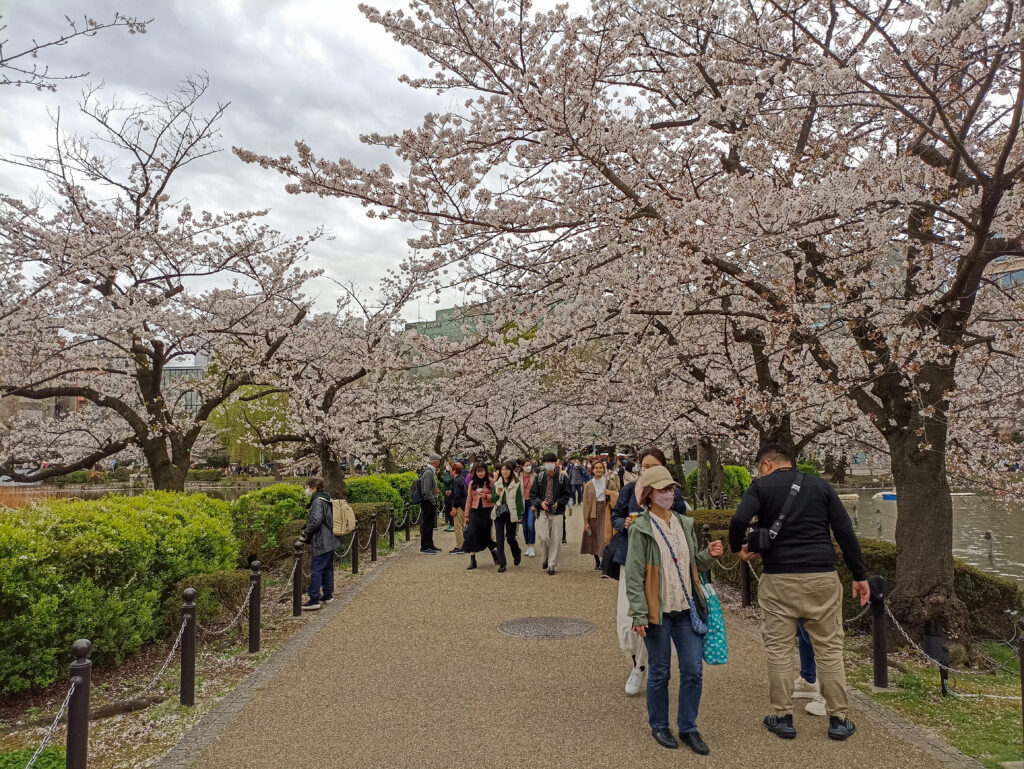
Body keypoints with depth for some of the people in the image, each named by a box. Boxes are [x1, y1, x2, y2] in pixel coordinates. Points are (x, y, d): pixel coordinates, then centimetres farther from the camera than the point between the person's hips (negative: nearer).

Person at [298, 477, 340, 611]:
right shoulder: (327, 500, 14)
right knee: (327, 569, 17)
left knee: (316, 570, -5)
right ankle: (328, 595, 26)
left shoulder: (317, 501, -16)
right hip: (330, 541, 10)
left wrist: (304, 534, -12)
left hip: (320, 543, -10)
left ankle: (314, 600, -4)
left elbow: (315, 521, -25)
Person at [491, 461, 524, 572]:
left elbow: (519, 500, -3)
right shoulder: (497, 483, 8)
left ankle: (517, 553, 35)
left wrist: (519, 516, -7)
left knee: (510, 538, 4)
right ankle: (502, 564, 7)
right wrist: (497, 494, -10)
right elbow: (492, 499, 12)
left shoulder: (516, 484, -3)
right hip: (499, 513, 3)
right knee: (499, 539, 0)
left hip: (511, 514, -3)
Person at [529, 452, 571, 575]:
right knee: (543, 537, -9)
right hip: (543, 512, 1)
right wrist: (540, 502, -10)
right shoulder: (540, 477, 5)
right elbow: (533, 494, 8)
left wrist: (558, 503, -13)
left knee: (556, 539, 1)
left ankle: (551, 565, 14)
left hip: (557, 512, 0)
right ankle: (546, 558, 20)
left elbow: (566, 495, 4)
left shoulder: (562, 477, 1)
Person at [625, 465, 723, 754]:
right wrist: (639, 615, -18)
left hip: (687, 610, 5)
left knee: (693, 670, 6)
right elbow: (634, 575, -12)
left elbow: (694, 564, 16)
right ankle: (659, 726, 27)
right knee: (660, 672, 7)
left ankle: (688, 728, 22)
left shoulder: (685, 524, 9)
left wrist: (708, 555, -5)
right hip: (658, 612, -5)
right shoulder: (641, 529, -9)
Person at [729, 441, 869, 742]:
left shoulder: (761, 486, 1)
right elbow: (845, 532, 4)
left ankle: (782, 717, 14)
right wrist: (860, 575, 9)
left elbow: (739, 520, -16)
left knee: (779, 648, 8)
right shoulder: (821, 485, 9)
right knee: (829, 648, 11)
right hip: (822, 577, 2)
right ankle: (838, 719, 16)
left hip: (778, 579, -2)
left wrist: (737, 548, 2)